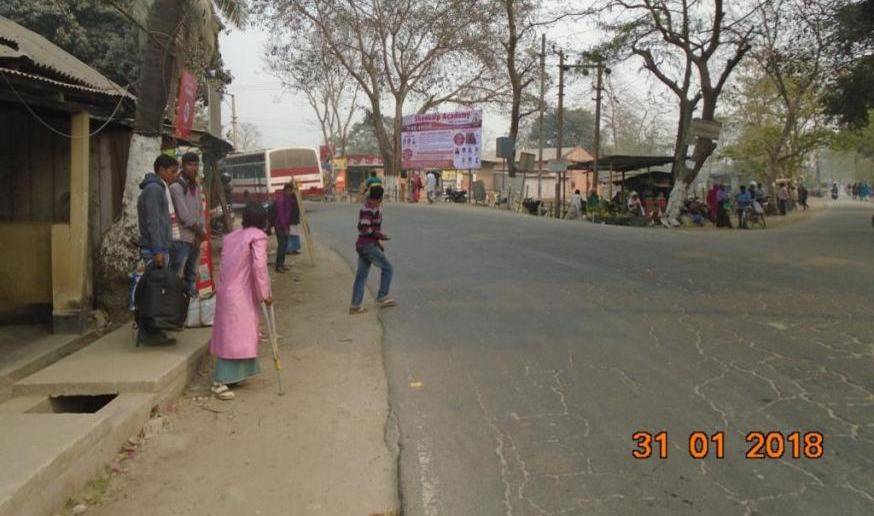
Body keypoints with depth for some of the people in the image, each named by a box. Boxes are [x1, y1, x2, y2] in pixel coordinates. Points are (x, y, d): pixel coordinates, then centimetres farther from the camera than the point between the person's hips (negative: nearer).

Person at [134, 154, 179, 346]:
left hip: (160, 247, 10)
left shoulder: (160, 188, 20)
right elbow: (152, 222, -19)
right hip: (154, 249, -10)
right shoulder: (153, 189, -12)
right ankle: (149, 334, -3)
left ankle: (151, 331, 17)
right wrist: (158, 251, -23)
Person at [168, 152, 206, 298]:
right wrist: (200, 231, -6)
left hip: (195, 239, 8)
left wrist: (202, 231, -4)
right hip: (181, 239, -8)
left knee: (192, 275, 17)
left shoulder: (196, 187, 15)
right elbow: (184, 216, -16)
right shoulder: (176, 186, -10)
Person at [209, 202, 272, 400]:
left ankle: (234, 374, 26)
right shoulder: (258, 236, -8)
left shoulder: (231, 236, 15)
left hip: (226, 289, 8)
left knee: (229, 334, 16)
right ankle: (219, 382, -8)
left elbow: (224, 263, 15)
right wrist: (265, 293, -11)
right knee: (235, 335, -6)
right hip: (241, 293, -8)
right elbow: (259, 266, -17)